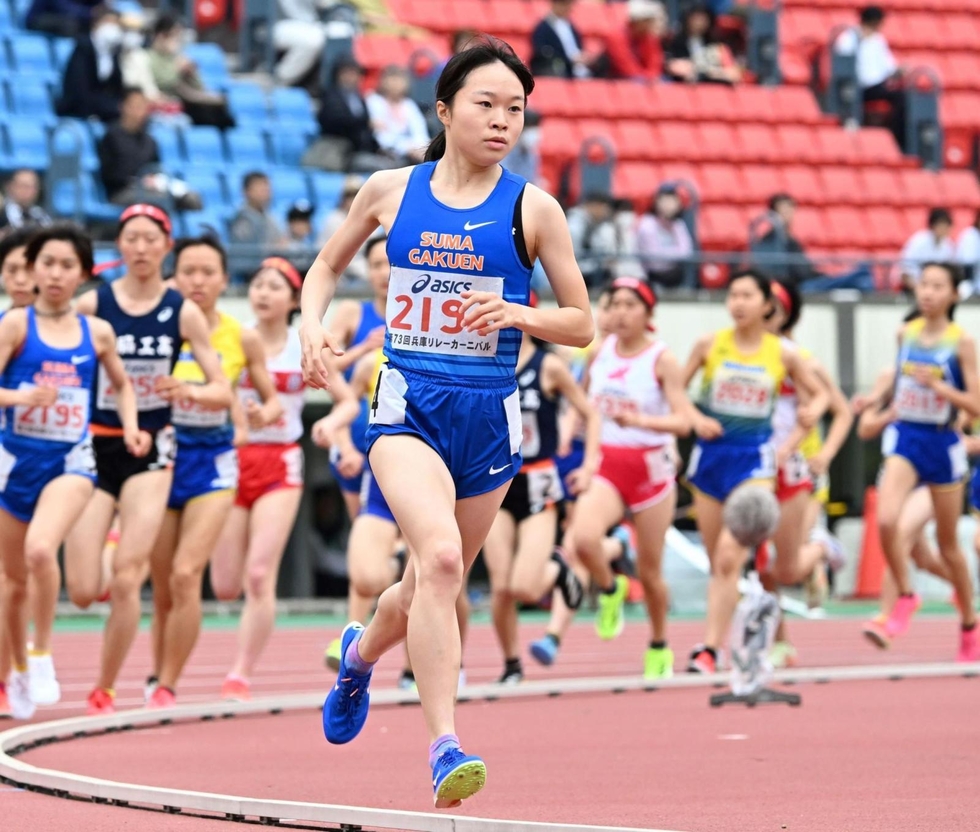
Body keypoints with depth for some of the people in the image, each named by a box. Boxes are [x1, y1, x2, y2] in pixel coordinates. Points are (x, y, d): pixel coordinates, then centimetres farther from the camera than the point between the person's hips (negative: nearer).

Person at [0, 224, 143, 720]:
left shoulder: (97, 333, 5)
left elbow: (122, 383, 23)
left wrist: (130, 426, 7)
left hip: (70, 461, 0)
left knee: (41, 549, -28)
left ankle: (43, 655, -9)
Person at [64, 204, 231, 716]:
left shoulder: (183, 313, 0)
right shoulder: (92, 305, -3)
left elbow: (223, 392, 0)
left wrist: (188, 391, -20)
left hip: (150, 448, 0)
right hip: (96, 445, 0)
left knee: (126, 581, -11)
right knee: (82, 591, -6)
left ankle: (105, 690, 6)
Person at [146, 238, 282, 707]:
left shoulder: (242, 339, -1)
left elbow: (272, 398, 9)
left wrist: (266, 413, -13)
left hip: (213, 462, -1)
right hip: (162, 456, 1)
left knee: (186, 574, -17)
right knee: (163, 590, 5)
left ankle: (166, 687, -10)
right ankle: (158, 677, 25)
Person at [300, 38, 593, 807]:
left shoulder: (532, 209, 0)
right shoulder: (391, 191, 3)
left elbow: (581, 325, 4)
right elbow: (328, 265, 20)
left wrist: (515, 313, -14)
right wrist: (312, 326, 0)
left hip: (489, 414, 2)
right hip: (407, 405, -2)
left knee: (431, 589, 15)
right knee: (439, 553, -27)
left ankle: (361, 654, 50)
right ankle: (444, 747, -28)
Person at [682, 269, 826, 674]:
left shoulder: (783, 353, 1)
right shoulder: (710, 344, 1)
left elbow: (819, 393, 13)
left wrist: (813, 410, -9)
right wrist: (695, 418, -10)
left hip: (754, 458, -2)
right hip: (710, 453, 2)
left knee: (729, 556, -16)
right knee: (717, 563, 8)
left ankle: (710, 648, -17)